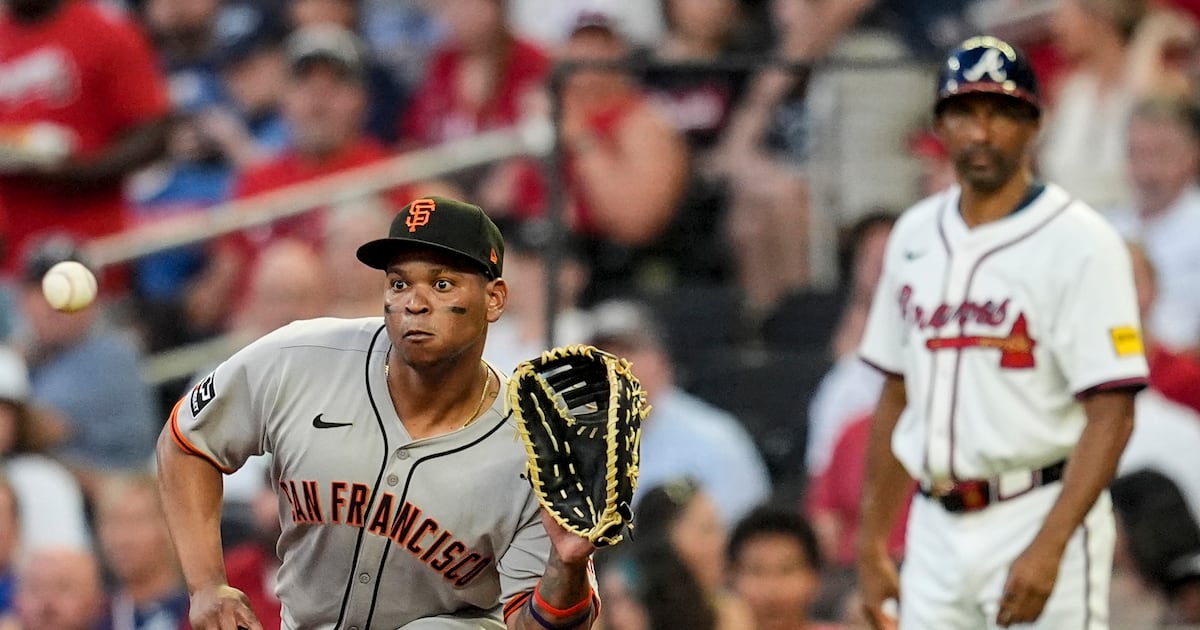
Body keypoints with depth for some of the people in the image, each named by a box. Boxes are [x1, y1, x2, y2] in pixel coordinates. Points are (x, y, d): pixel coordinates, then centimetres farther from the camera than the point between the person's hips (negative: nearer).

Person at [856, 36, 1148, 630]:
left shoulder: (1079, 242, -8)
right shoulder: (916, 235, 12)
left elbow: (1111, 414, -14)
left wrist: (1049, 546, -23)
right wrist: (872, 540, 15)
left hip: (1040, 515, -6)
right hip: (935, 529, 6)